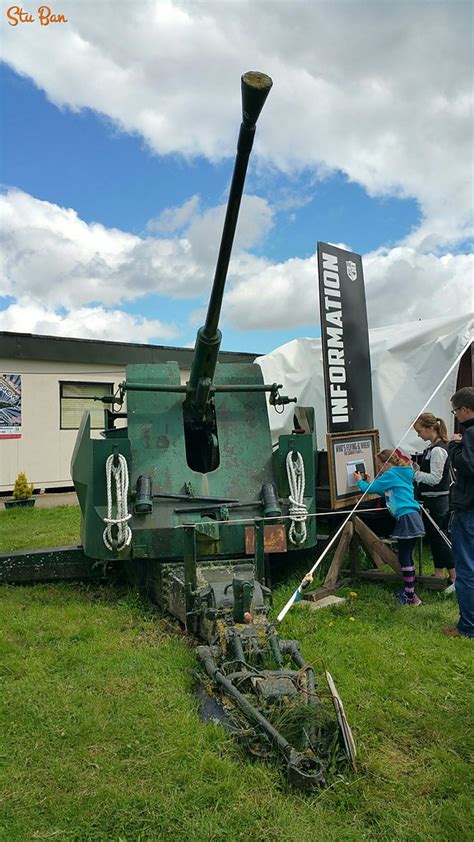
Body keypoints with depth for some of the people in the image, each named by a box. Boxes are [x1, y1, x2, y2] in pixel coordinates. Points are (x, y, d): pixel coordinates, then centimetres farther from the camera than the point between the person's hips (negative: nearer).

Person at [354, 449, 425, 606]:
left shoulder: (390, 475, -8)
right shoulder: (400, 474, 20)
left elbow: (370, 489, -6)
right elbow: (386, 492, 25)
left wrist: (360, 481, 13)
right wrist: (371, 482, 24)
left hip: (407, 518, -10)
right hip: (411, 518, 10)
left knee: (404, 557, -5)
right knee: (407, 556, 16)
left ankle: (411, 597, -2)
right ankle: (408, 590, 25)